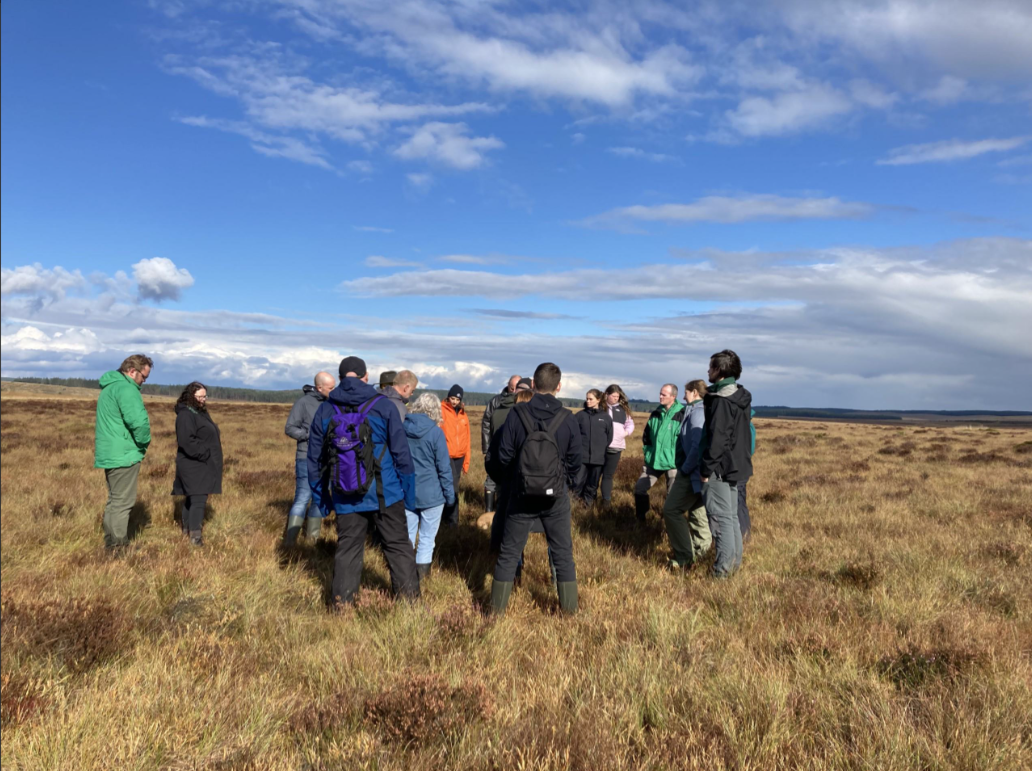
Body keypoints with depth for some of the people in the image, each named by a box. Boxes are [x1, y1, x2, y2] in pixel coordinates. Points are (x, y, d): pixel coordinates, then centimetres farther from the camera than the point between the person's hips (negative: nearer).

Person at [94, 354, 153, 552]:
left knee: (114, 501, 18)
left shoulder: (109, 387, 17)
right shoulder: (126, 388, -16)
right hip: (124, 455, -10)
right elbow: (139, 421, -30)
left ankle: (110, 545, 26)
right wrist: (144, 442, -11)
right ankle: (117, 548, 2)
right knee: (122, 503, -3)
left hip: (109, 454, 10)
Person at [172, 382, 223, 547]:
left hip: (202, 464, 10)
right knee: (198, 499, -13)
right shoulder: (186, 415, -17)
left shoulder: (201, 412, 16)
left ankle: (187, 528, 28)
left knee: (192, 498, 18)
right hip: (194, 465, -10)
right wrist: (205, 454, -23)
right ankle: (195, 535, -13)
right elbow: (187, 441, -26)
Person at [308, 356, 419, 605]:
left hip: (345, 498, 2)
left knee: (347, 548, 12)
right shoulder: (382, 405, -5)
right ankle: (410, 599, 10)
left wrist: (320, 497, 16)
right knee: (398, 546, 8)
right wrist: (408, 490, 4)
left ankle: (342, 602, 16)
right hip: (384, 493, -2)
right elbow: (401, 451, -4)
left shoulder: (325, 410, 3)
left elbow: (314, 458, 7)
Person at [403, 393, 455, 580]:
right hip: (431, 494, -3)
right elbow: (444, 467, -10)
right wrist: (449, 494, 0)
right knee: (427, 538, 7)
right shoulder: (435, 432, -14)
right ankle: (421, 574, 10)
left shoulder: (402, 428, -3)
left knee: (407, 535, 15)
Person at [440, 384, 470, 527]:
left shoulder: (463, 414, 11)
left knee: (451, 486, 10)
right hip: (446, 456, -5)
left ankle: (446, 516, 21)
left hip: (459, 457, 5)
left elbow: (466, 438, 14)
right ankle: (452, 520, -1)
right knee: (452, 488, -11)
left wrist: (466, 461, 13)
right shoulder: (441, 411, -5)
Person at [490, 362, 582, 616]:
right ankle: (569, 606, 21)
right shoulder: (567, 419, -10)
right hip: (556, 498, 0)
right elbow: (575, 461, -3)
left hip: (522, 495, 0)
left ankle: (497, 606, 18)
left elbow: (504, 456, -8)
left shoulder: (517, 414, -12)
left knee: (509, 552, 11)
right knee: (562, 553, 14)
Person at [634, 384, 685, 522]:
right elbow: (647, 435, 19)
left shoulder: (682, 415, -14)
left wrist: (679, 458, -12)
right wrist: (648, 452, 12)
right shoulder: (656, 413, 6)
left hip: (672, 464, -6)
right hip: (653, 461, 6)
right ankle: (640, 519, 20)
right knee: (639, 488, 5)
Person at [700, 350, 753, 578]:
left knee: (721, 517, -5)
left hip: (721, 468, -9)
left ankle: (723, 567, -3)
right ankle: (734, 561, 23)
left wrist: (706, 468, -17)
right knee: (731, 516, 16)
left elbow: (717, 439, -22)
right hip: (736, 465, 9)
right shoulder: (741, 398, 12)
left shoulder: (721, 401, -18)